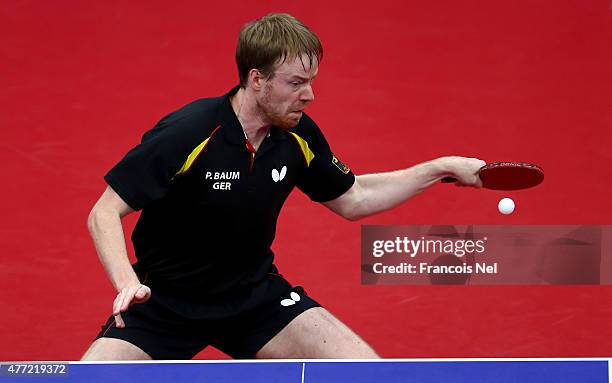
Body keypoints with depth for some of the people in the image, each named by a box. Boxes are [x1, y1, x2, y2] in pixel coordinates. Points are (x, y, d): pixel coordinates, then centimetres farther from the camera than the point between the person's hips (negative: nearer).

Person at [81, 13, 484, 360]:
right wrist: (127, 282, -38)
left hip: (254, 294, 4)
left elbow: (351, 199, 12)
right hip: (163, 301, -4)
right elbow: (104, 214, -21)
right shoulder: (187, 133, -25)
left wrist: (442, 167, 6)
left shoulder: (299, 136, -7)